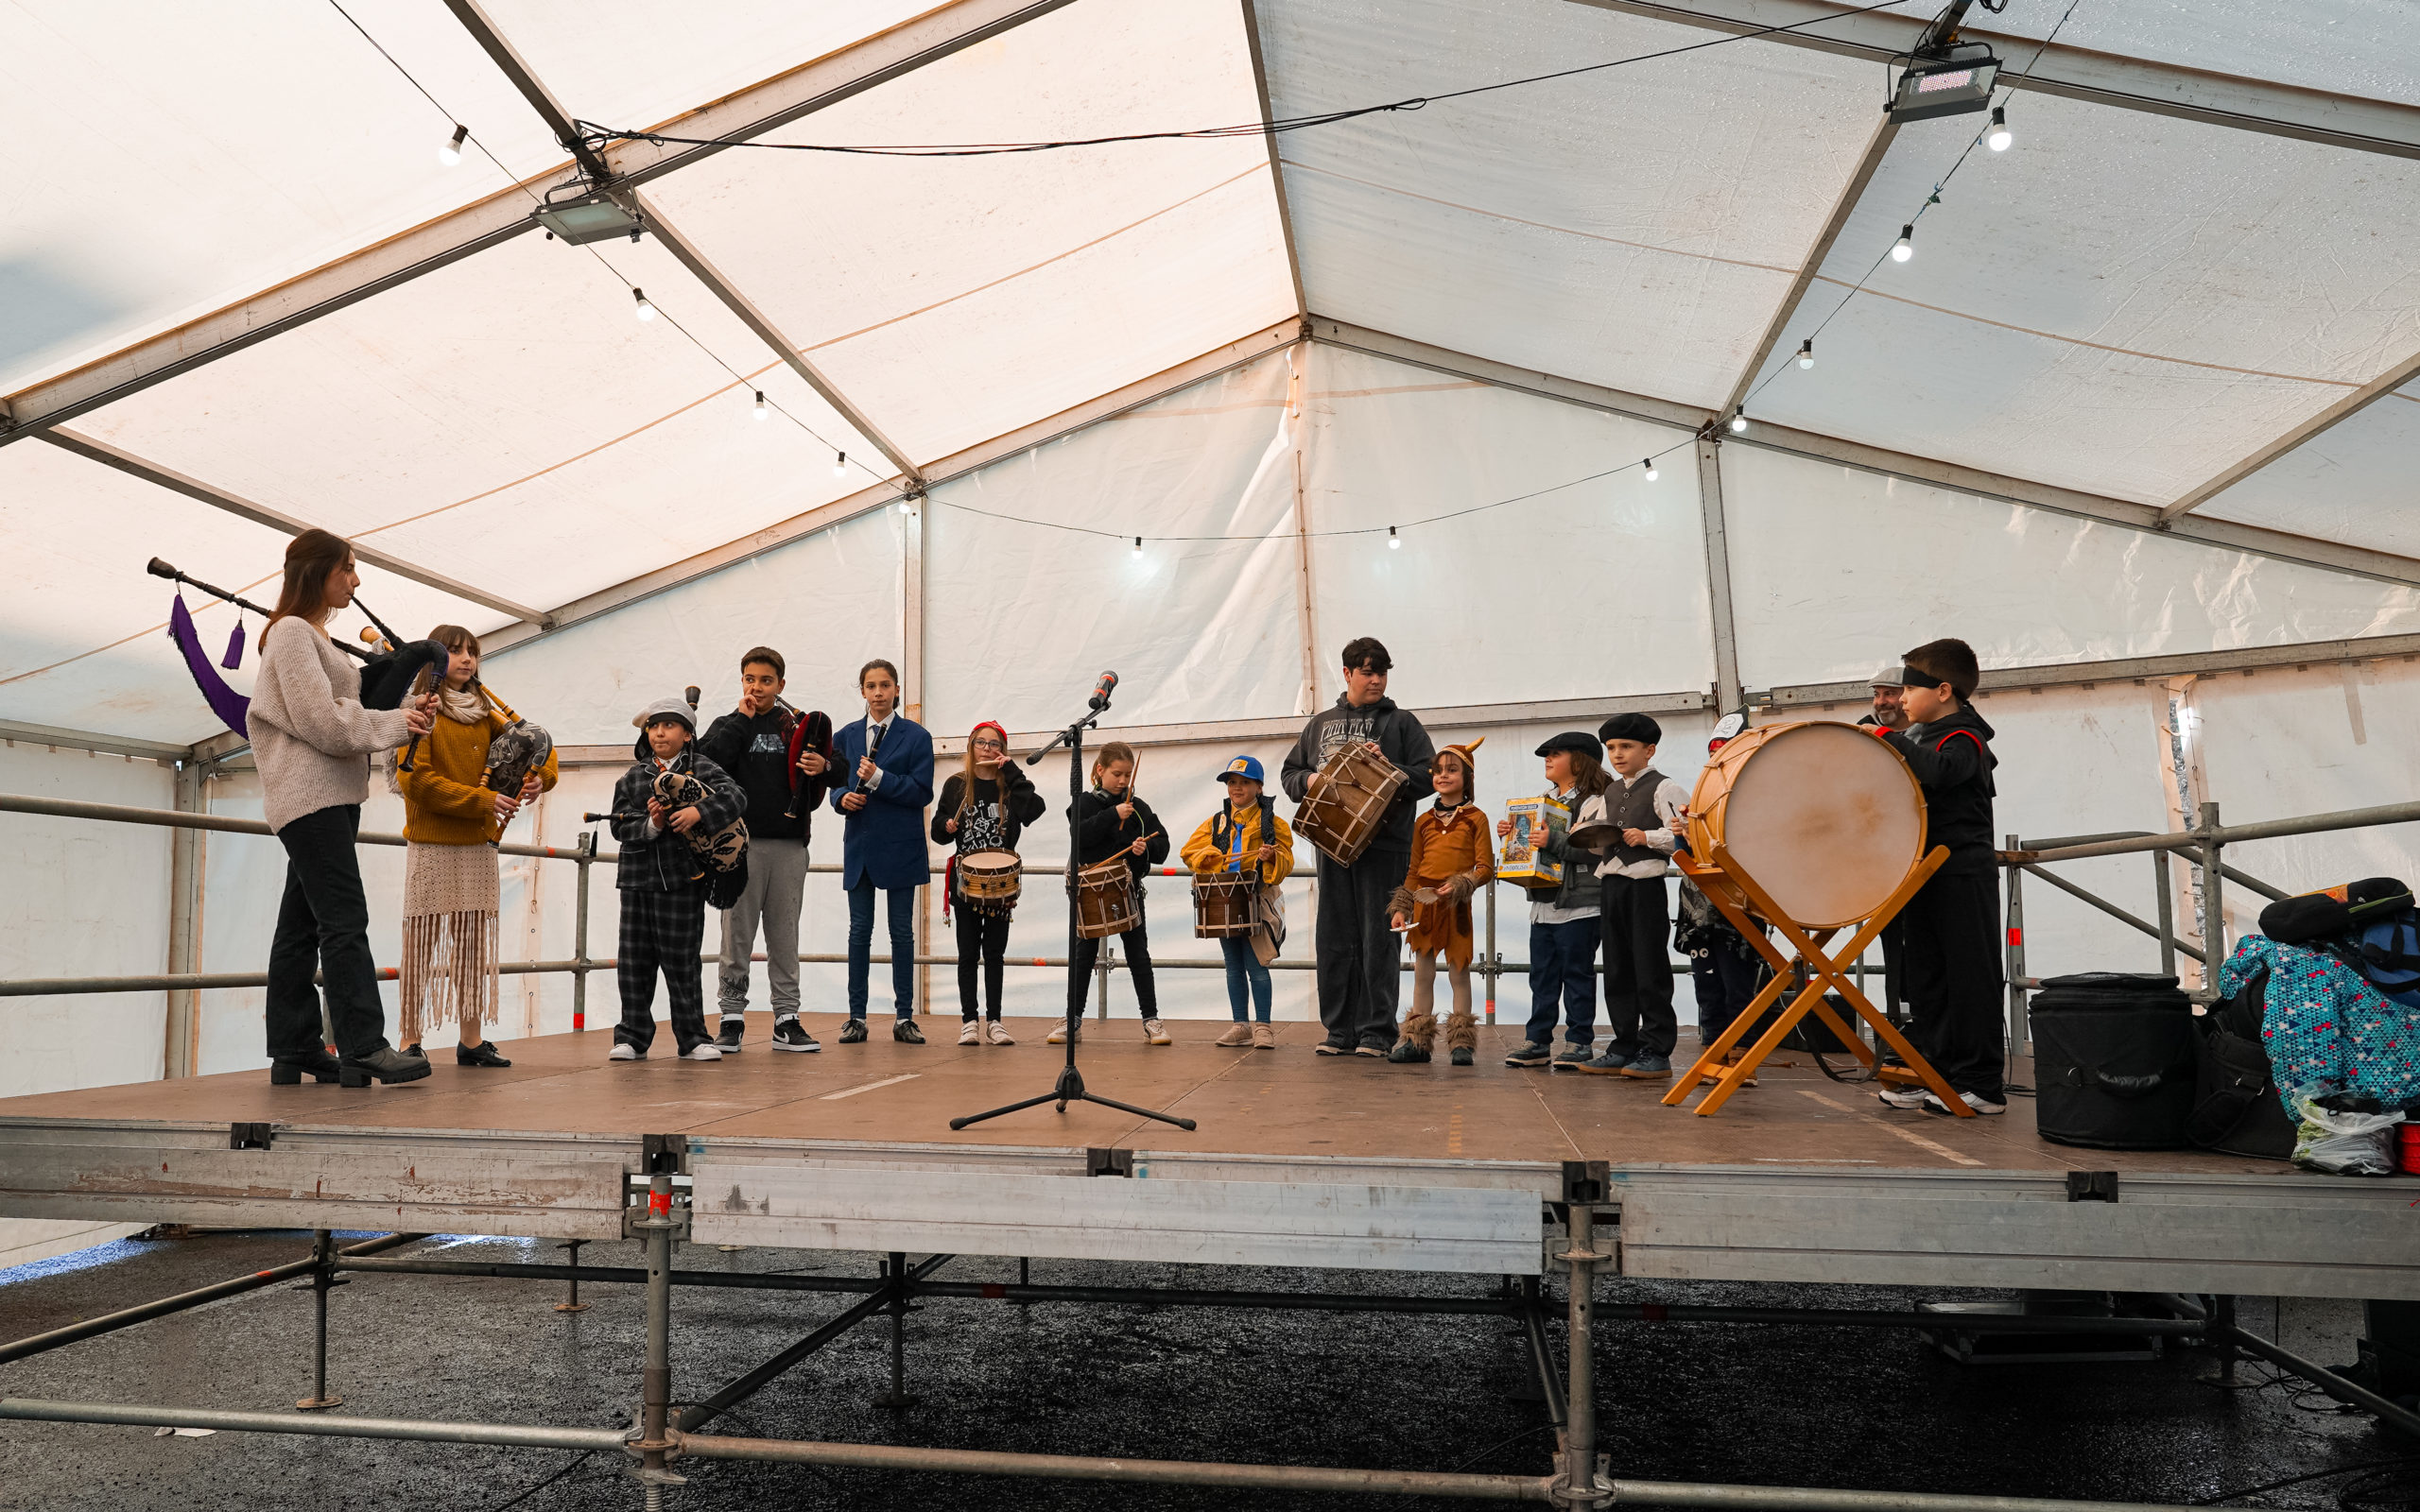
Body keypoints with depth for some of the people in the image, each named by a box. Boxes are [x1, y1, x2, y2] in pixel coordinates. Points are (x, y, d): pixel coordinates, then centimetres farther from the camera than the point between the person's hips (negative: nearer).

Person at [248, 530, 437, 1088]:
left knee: (302, 924, 9)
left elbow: (348, 712, 17)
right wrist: (398, 722, -11)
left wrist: (409, 711, 1)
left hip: (333, 796, 10)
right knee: (345, 920, -15)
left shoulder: (318, 637, 23)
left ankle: (293, 1052, 13)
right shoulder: (292, 632, -7)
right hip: (309, 794, -10)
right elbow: (322, 721, -16)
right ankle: (364, 1048, -17)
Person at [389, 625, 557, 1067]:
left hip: (479, 841, 5)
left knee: (473, 939, 6)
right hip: (432, 843, -5)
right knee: (421, 938, -3)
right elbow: (414, 778, -12)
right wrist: (483, 801, -17)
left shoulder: (485, 707, 14)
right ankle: (409, 1040, 3)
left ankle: (470, 1039, 11)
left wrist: (540, 776, -8)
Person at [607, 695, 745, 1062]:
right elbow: (621, 826, 3)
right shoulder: (633, 777, 10)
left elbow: (735, 797, -13)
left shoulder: (702, 769, 1)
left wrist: (699, 813, -27)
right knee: (634, 961, 7)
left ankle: (692, 1038, 12)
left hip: (683, 879, -3)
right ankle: (632, 1037, 18)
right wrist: (651, 825, -15)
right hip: (637, 878, 3)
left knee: (682, 962, 2)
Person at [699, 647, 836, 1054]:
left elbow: (817, 791, 14)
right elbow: (709, 759, -12)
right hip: (742, 841, -1)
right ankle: (732, 1016, 10)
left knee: (785, 933, 6)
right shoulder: (729, 726, 9)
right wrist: (742, 717, -6)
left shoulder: (798, 726, 12)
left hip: (789, 843, 2)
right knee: (737, 931, 1)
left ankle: (786, 1019, 11)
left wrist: (821, 770, -8)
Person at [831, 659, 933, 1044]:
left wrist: (879, 778, -19)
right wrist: (843, 797, -10)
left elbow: (922, 792, -8)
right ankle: (856, 1017, 12)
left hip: (900, 848, -2)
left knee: (902, 931, 4)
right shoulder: (847, 736, 9)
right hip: (859, 845, 3)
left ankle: (904, 1017, 11)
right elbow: (835, 783, 13)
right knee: (859, 931, 5)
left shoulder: (916, 736, -1)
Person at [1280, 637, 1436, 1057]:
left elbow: (1429, 774, 0)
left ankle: (1377, 1033, 4)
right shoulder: (1321, 723, 18)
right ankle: (1340, 1030, 14)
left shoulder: (1400, 722, 8)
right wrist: (1309, 781, -2)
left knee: (1379, 940, -3)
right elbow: (1289, 773, 19)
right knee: (1336, 940, 6)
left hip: (1384, 845, -3)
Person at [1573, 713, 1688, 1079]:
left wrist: (1647, 837, -21)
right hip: (1610, 885, 7)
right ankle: (1624, 1047, 17)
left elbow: (1685, 836, -13)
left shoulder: (1663, 789, -4)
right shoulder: (1607, 795, 18)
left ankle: (1656, 1052, 2)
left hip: (1646, 886, -7)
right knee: (1617, 973, 10)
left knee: (1651, 973, -4)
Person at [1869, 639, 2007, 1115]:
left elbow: (1940, 771, -33)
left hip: (1964, 875, -9)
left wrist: (1893, 741, -26)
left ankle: (1981, 1083, 0)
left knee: (1968, 975, -5)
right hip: (1925, 872, 9)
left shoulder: (1963, 739, -12)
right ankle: (1934, 1072, 17)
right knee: (1925, 975, 11)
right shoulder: (1919, 735, 16)